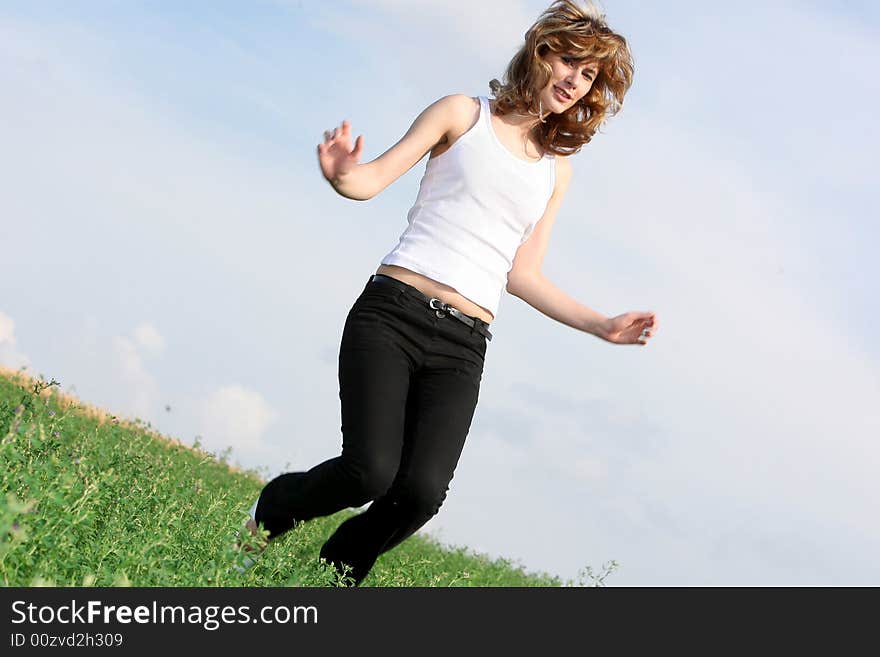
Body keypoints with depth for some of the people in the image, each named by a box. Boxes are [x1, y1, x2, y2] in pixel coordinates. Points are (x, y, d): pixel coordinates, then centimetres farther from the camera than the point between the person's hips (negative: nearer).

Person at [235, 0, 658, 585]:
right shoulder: (464, 114, 9)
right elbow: (375, 179, 1)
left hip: (463, 346, 3)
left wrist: (602, 326, 8)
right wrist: (342, 174, -23)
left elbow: (522, 275, 18)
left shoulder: (557, 168, 21)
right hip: (393, 312, -3)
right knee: (370, 471, -24)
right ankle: (267, 514, 9)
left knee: (423, 490, -20)